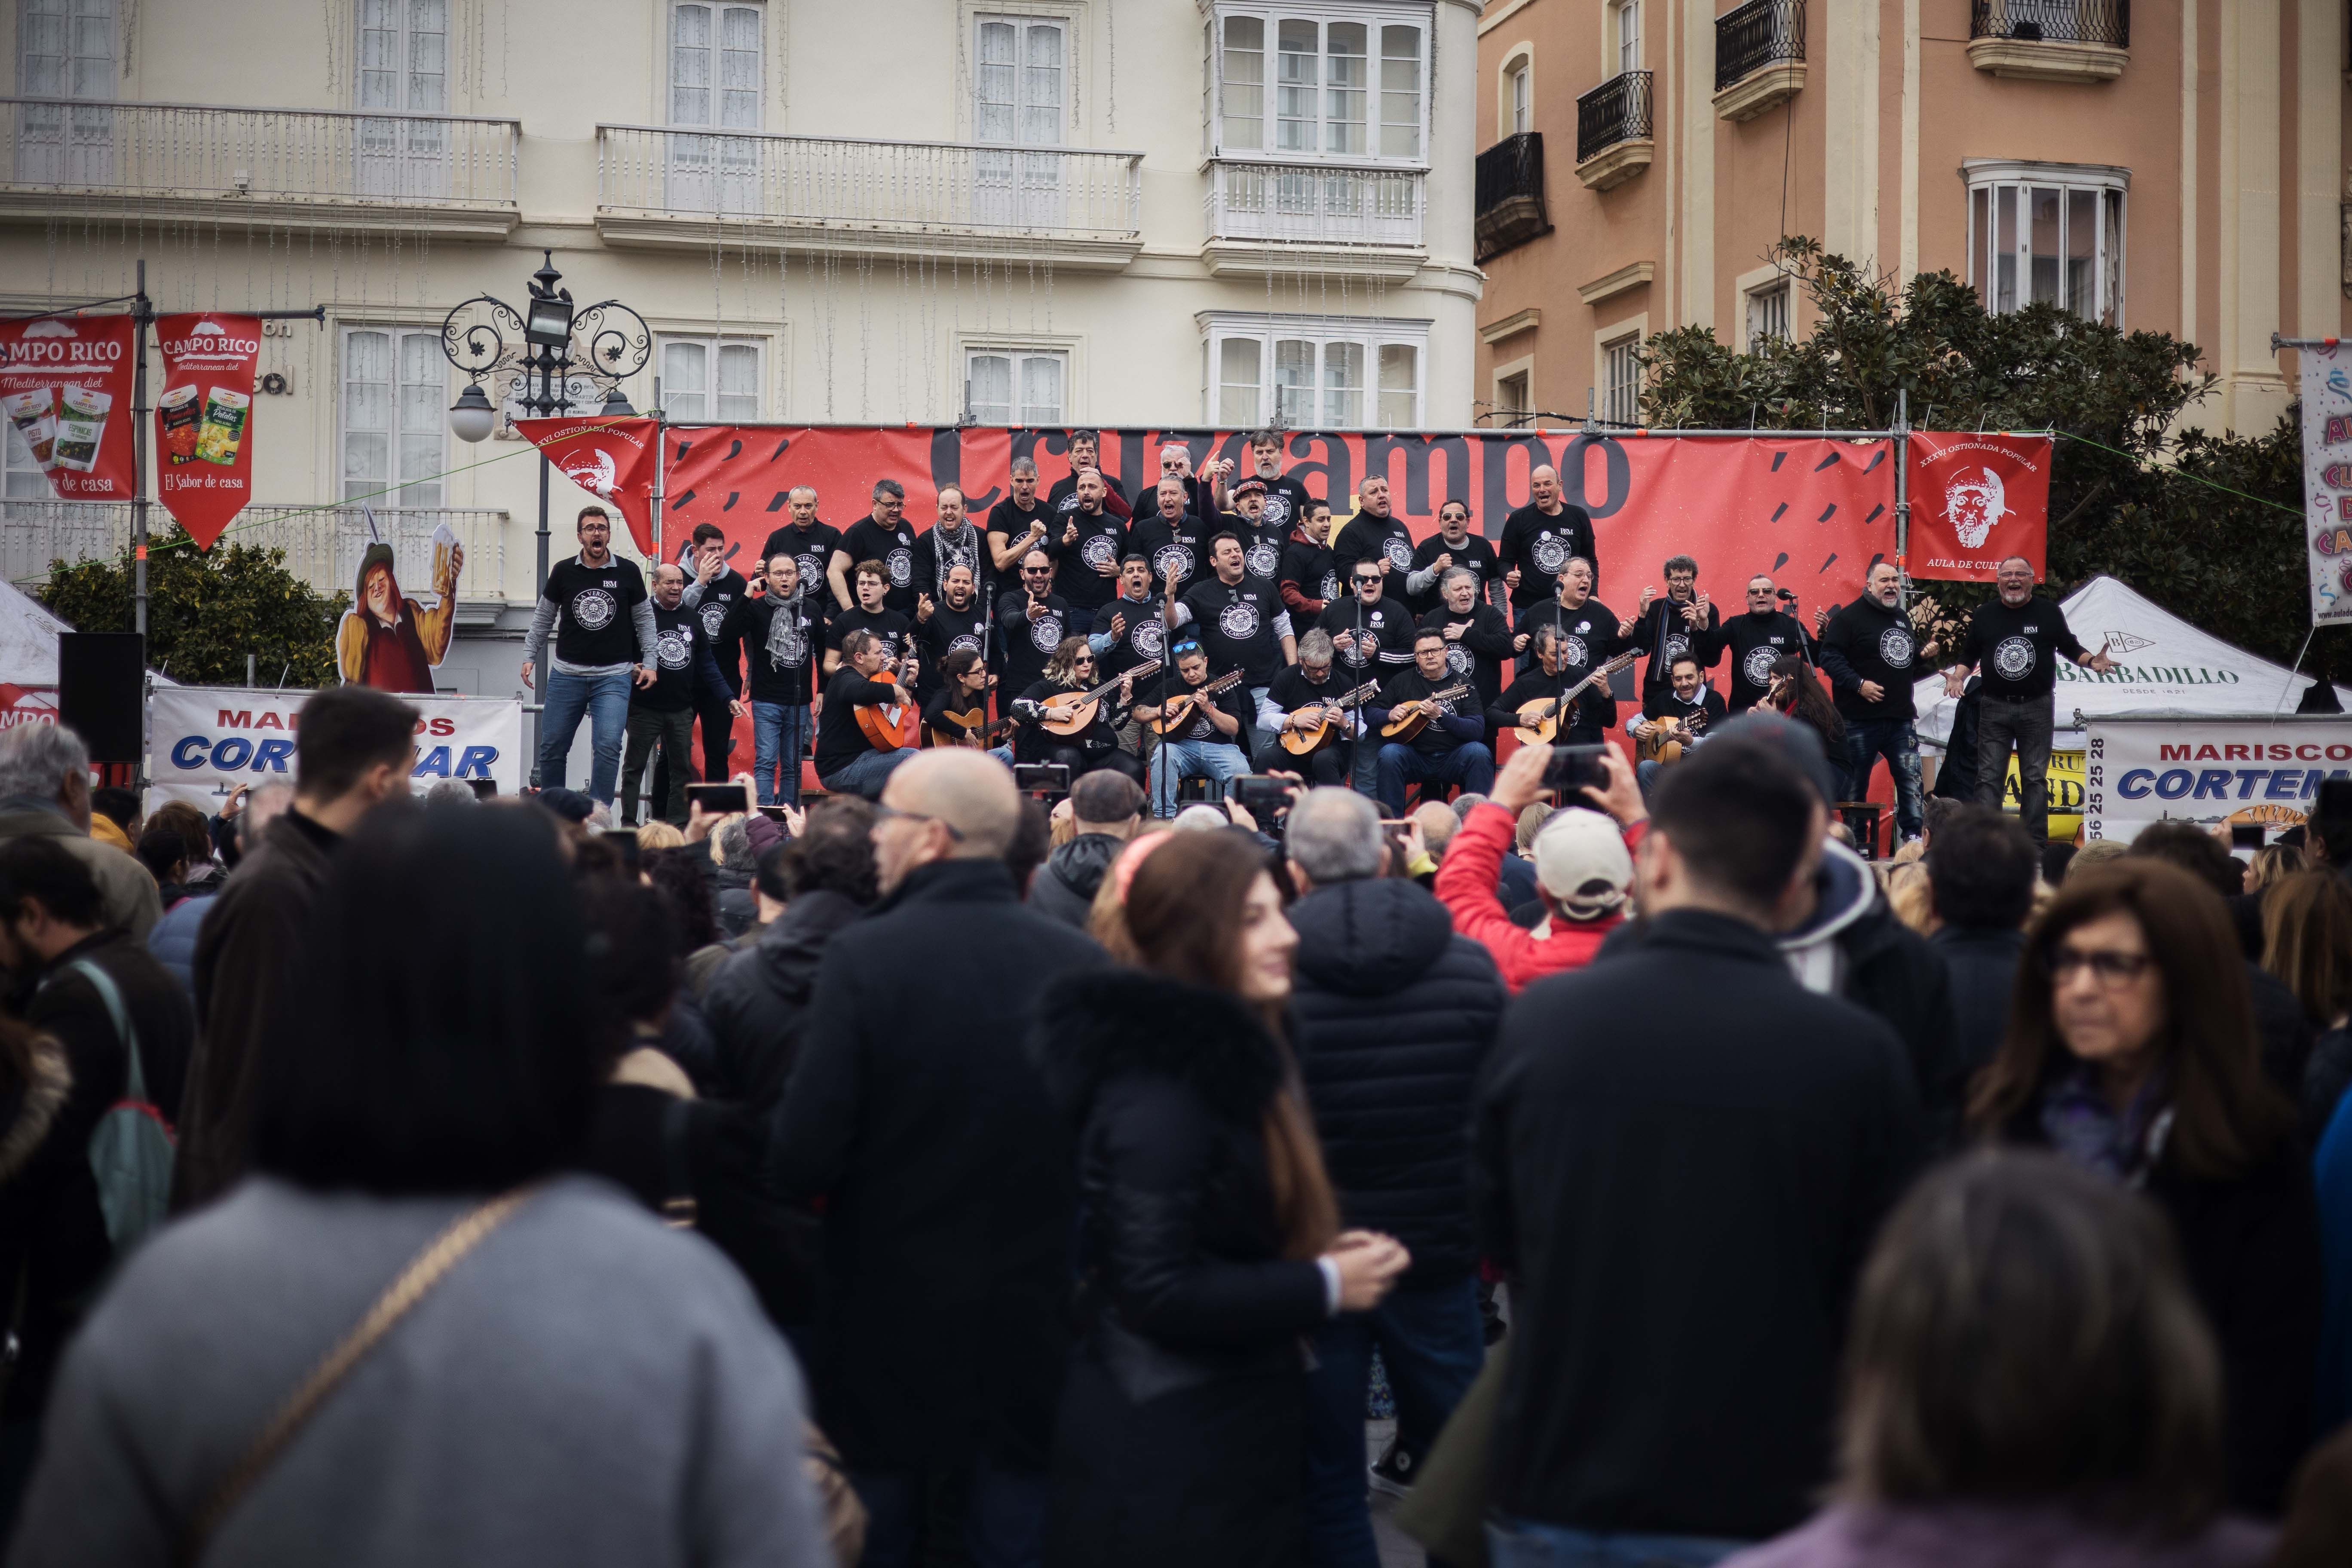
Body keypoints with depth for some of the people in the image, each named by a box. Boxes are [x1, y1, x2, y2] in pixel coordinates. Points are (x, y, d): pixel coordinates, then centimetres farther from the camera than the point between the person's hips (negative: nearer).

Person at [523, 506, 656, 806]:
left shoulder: (628, 573, 1)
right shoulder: (563, 572, 2)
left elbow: (645, 619, 10)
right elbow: (543, 617, 13)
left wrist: (649, 662, 6)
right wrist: (530, 656, 9)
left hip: (613, 677, -2)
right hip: (566, 674, 2)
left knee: (608, 745, -15)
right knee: (552, 747, 6)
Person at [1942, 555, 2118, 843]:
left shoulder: (2049, 613, 5)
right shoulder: (1985, 615, 8)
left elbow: (2070, 648, 12)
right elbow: (1969, 655, 14)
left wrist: (2092, 662, -7)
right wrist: (1958, 677, -5)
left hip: (2037, 708, -1)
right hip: (1994, 707, 1)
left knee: (2035, 777, 1)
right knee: (1988, 777, -3)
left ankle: (2035, 843, 3)